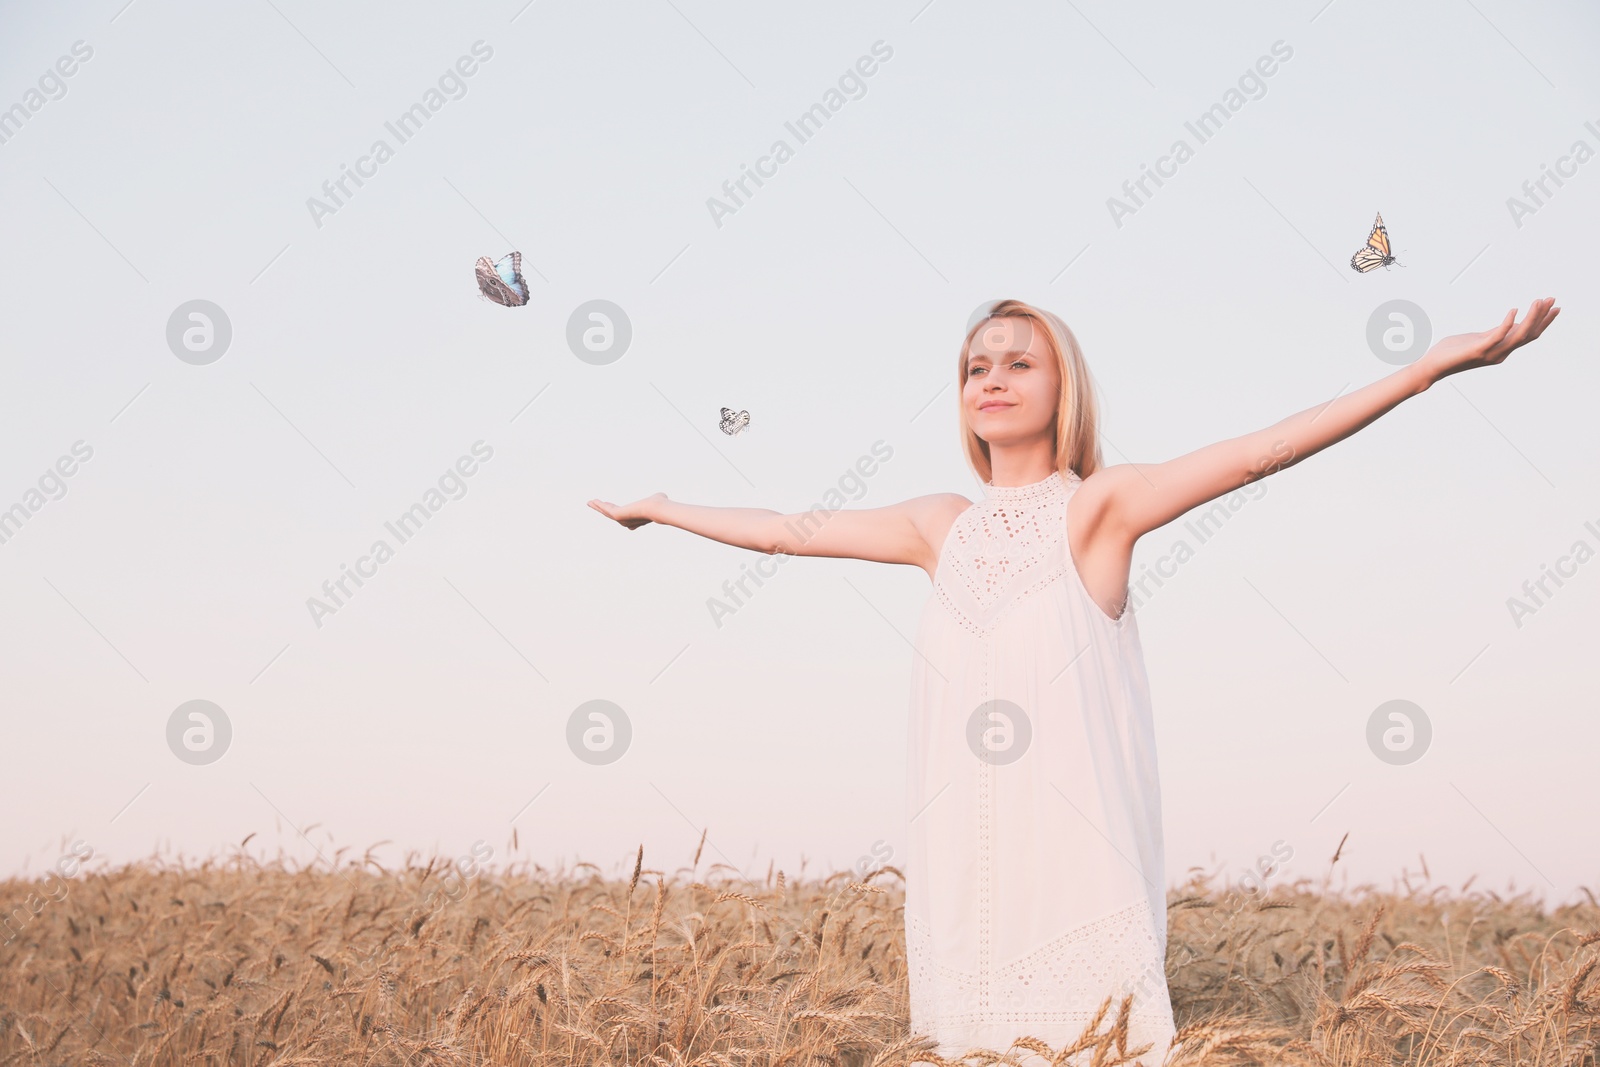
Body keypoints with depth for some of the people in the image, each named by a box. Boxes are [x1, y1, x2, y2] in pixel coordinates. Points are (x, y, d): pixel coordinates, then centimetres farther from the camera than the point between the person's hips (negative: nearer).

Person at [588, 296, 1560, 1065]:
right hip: (967, 862, 4)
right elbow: (784, 530, 21)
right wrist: (655, 507, 29)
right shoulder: (941, 528, 11)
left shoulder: (1097, 508, -3)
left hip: (1082, 858, -4)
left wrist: (1430, 366, -21)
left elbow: (1255, 454, -12)